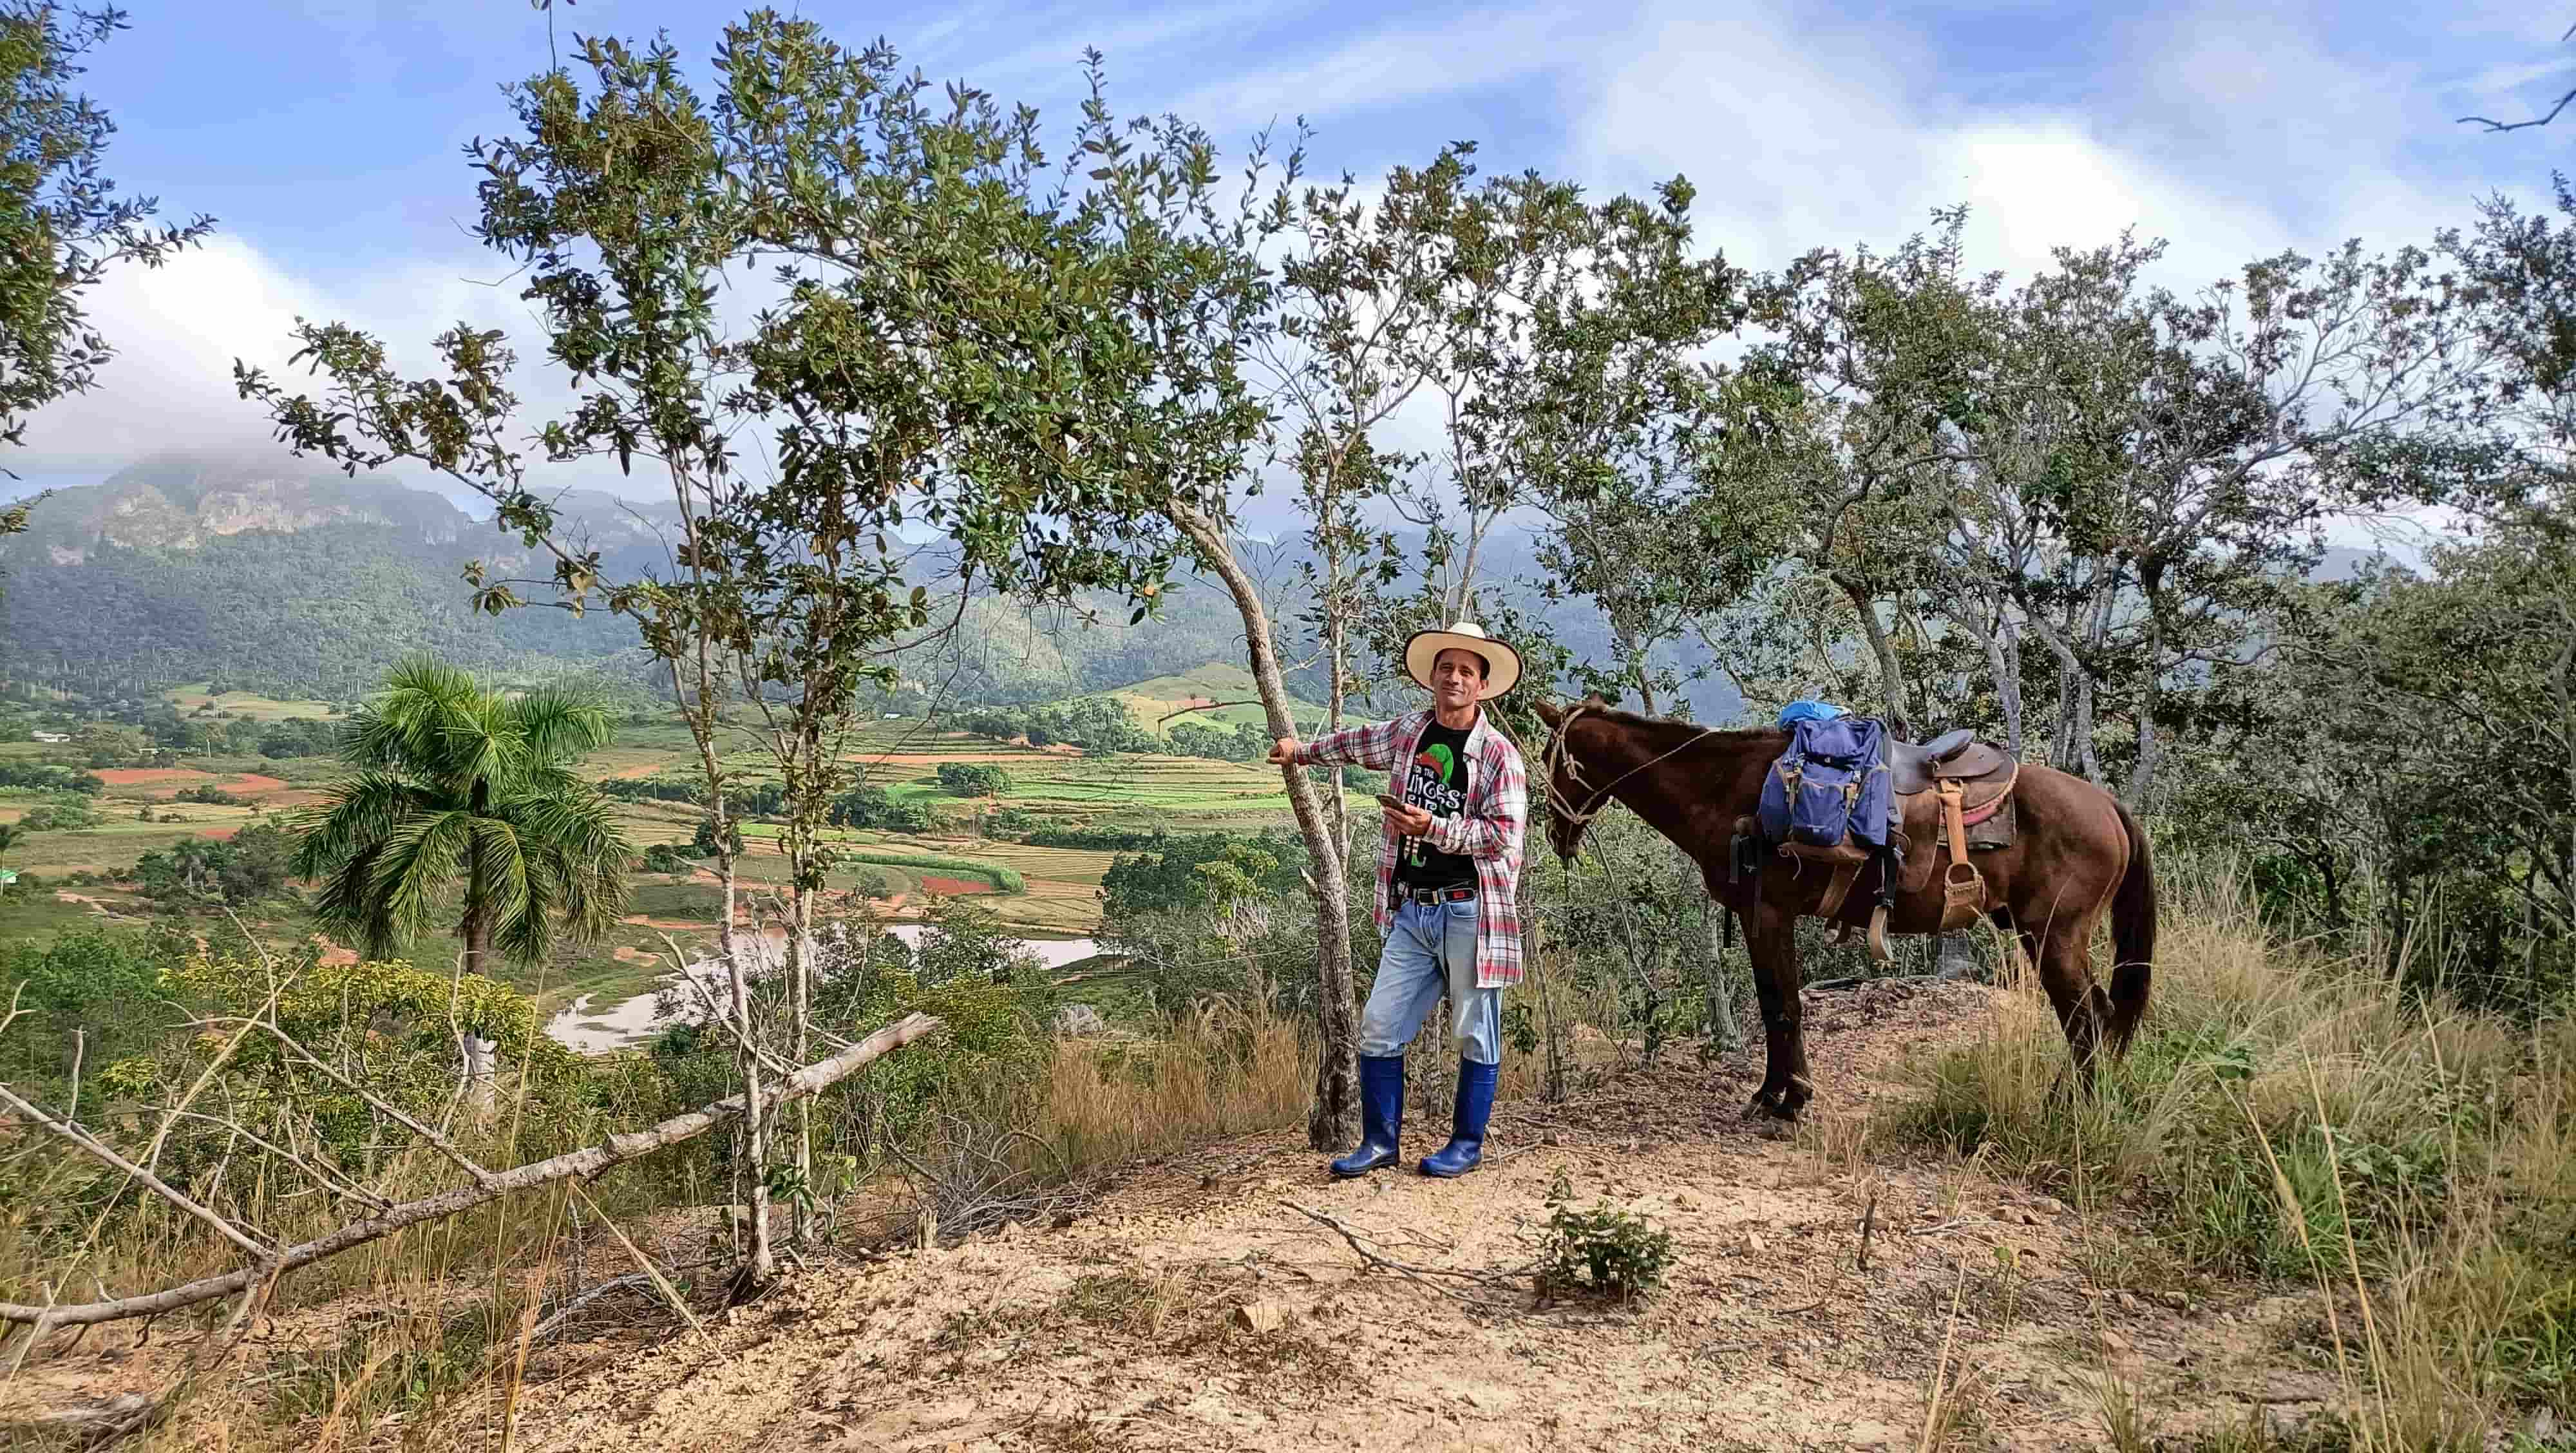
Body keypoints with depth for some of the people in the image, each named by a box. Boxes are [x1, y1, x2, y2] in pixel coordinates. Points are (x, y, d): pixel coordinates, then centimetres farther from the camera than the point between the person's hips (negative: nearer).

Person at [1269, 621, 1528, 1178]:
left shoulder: (1500, 754, -7)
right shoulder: (1408, 732, 10)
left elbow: (1504, 834, -14)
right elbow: (1358, 744, 31)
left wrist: (1433, 828, -21)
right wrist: (1302, 751, 43)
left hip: (1471, 912, -5)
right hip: (1411, 912, 5)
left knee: (1476, 1035, 4)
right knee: (1378, 1028, 5)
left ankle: (1467, 1145, 18)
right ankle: (1380, 1141, 16)